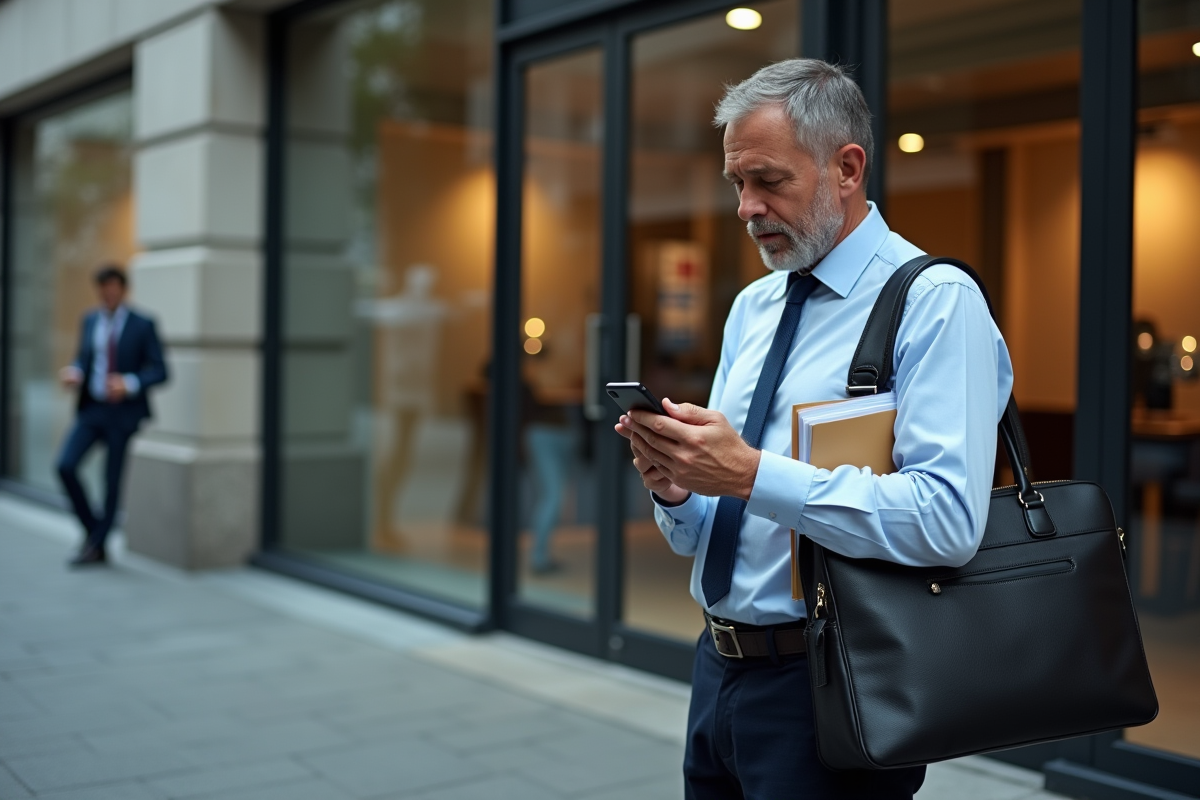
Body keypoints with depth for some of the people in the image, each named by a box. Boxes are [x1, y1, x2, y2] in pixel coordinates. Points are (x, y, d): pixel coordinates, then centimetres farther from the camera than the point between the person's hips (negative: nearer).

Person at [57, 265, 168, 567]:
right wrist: (74, 372, -6)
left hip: (123, 413, -4)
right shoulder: (90, 320, 10)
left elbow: (159, 371, -8)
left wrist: (130, 384, -25)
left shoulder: (142, 325, -6)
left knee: (111, 481, 3)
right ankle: (91, 528, 10)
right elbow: (83, 358, 17)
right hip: (91, 409, 4)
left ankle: (96, 545, 17)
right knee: (65, 465, -11)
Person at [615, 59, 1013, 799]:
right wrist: (675, 487, -9)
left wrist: (751, 474, -26)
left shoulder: (936, 302, -11)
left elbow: (947, 520, -24)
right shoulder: (752, 308, 11)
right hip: (719, 670, 7)